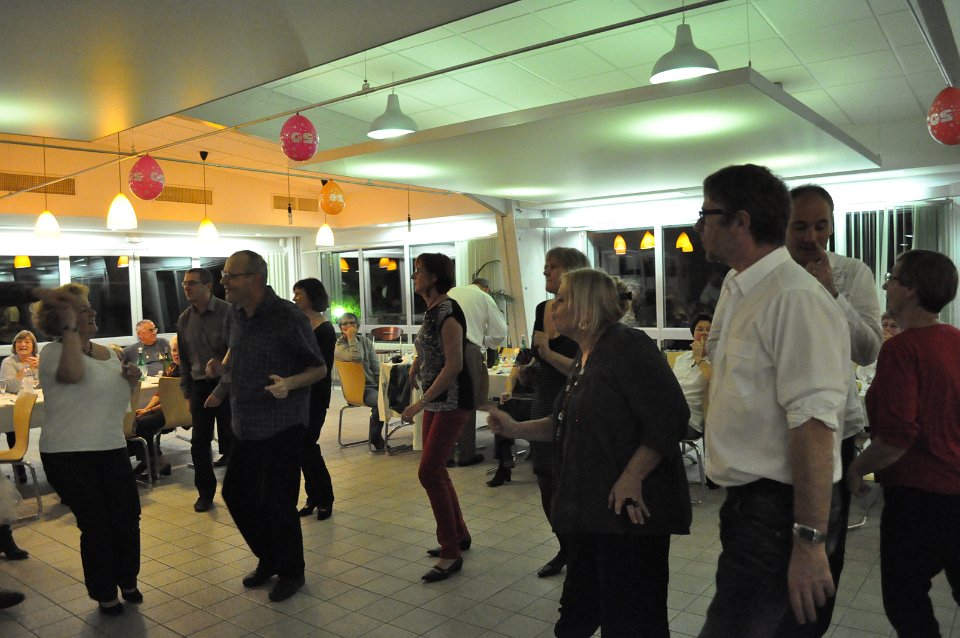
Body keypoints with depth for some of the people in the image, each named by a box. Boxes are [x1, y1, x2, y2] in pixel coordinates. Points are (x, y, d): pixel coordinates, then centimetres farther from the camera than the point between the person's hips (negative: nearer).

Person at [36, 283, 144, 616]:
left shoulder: (107, 353, 10)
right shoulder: (54, 352, -11)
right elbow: (73, 373, -35)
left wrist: (131, 380, 2)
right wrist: (70, 328, -25)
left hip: (111, 448, 6)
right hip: (68, 455, -6)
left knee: (128, 516, 6)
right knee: (96, 524, 2)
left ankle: (127, 581, 30)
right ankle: (105, 594, 23)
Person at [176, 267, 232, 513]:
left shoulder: (227, 313, -11)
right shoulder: (184, 319, 7)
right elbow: (184, 359, 15)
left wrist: (220, 391, -15)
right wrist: (187, 393, 11)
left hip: (226, 386, -5)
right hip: (199, 386, 5)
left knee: (230, 439, 1)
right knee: (199, 441, 7)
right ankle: (205, 492, 21)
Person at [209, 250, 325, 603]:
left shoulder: (288, 317, -18)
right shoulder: (234, 315, 3)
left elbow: (319, 368, -12)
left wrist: (289, 383, -31)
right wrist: (222, 366, 2)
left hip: (281, 426, -8)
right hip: (246, 425, 8)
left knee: (276, 502, 0)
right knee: (236, 493, 15)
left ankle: (291, 571, 24)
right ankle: (268, 559, 37)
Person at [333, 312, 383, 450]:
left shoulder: (366, 341, 15)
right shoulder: (338, 346, -1)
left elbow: (376, 368, 11)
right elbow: (356, 357, -22)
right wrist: (351, 338, -12)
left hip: (374, 384, 6)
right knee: (380, 401, -33)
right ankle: (375, 440, -14)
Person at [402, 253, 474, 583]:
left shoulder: (447, 311, -17)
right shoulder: (431, 311, 10)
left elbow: (454, 364, -23)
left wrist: (421, 402, -22)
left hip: (452, 400, -9)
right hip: (435, 401, 9)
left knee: (429, 472, -10)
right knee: (435, 471, 14)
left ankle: (451, 553, 1)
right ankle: (459, 535, 30)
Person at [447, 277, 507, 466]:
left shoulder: (451, 292, 22)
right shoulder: (485, 298, 10)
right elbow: (500, 333, 7)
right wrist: (483, 341, 27)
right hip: (467, 346, -4)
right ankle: (467, 454, 13)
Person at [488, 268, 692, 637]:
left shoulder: (628, 346, -16)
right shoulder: (584, 357, 11)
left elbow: (670, 418, -22)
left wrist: (631, 478, -25)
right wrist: (516, 429, 8)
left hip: (629, 508, -9)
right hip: (588, 506, 9)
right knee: (580, 606, 21)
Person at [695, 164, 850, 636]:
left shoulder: (796, 299, -21)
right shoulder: (735, 291, 10)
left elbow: (813, 424, -26)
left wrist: (809, 541, -25)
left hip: (780, 510, -9)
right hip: (747, 502, 9)